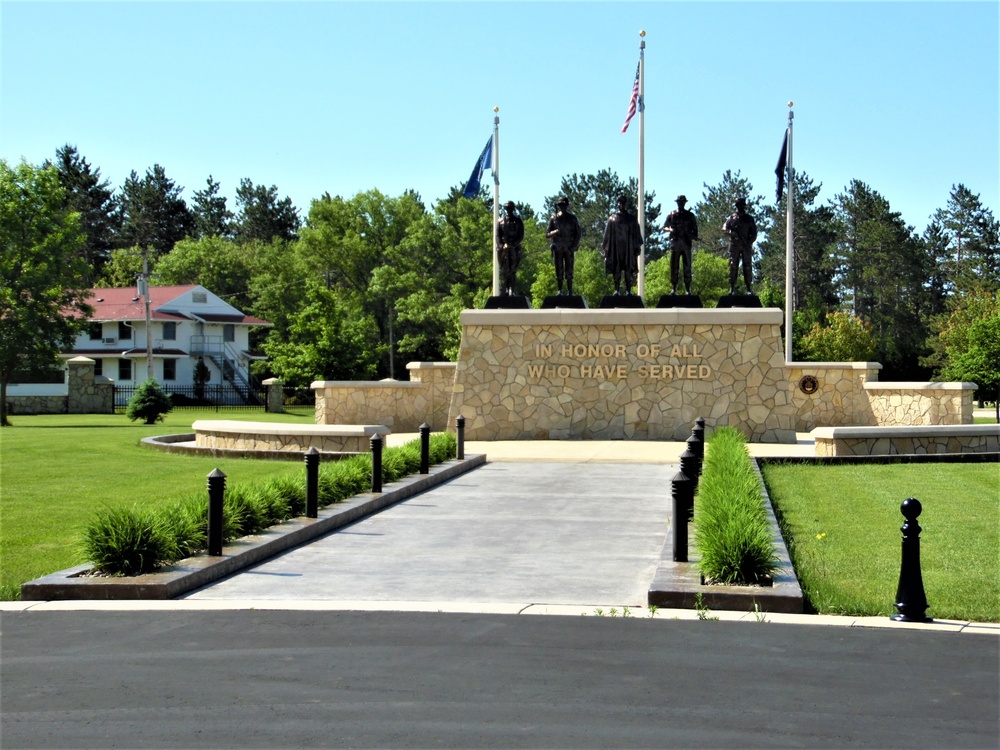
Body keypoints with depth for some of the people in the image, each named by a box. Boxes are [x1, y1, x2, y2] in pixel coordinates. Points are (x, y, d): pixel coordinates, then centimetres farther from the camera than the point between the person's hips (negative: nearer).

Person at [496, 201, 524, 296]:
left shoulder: (518, 221, 8)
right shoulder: (501, 221, 12)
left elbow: (521, 236, 2)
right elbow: (497, 235, 6)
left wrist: (512, 245, -12)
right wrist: (501, 246, -10)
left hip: (514, 248, -1)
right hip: (503, 248, 1)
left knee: (513, 270, -6)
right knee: (504, 270, -2)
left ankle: (512, 290, -8)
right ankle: (505, 289, 1)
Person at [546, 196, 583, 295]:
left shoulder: (572, 218, 6)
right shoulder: (553, 219, 6)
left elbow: (579, 233, 7)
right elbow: (547, 234, 5)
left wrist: (574, 246, -5)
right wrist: (555, 232, -17)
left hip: (569, 249, -1)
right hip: (557, 249, 1)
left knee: (569, 271, -3)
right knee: (559, 271, 0)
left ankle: (570, 291, 1)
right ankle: (560, 290, 5)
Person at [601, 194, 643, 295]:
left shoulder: (632, 218, 12)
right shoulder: (612, 218, 11)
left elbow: (637, 233, 10)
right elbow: (607, 234, 10)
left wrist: (637, 246, 1)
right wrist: (605, 247, 4)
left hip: (628, 248, 0)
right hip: (615, 248, 0)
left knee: (629, 269, -4)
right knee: (616, 269, -1)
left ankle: (628, 290, -3)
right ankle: (617, 289, 2)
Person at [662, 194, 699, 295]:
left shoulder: (690, 215, 11)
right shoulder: (672, 215, 11)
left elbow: (695, 228, 11)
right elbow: (664, 227, 12)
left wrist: (694, 236, -9)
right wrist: (670, 230, -10)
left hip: (686, 243, 0)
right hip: (675, 243, 0)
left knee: (687, 267, -1)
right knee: (674, 267, -1)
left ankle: (688, 289, 2)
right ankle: (673, 288, 2)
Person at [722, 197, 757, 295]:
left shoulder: (749, 219, 11)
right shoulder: (731, 218, 11)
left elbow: (754, 233, 8)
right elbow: (724, 228, 3)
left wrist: (749, 242, -9)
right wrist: (730, 232, -19)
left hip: (746, 246, 0)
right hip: (734, 245, 0)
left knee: (748, 267, -1)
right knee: (733, 266, -4)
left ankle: (749, 289, 0)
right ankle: (732, 288, -4)